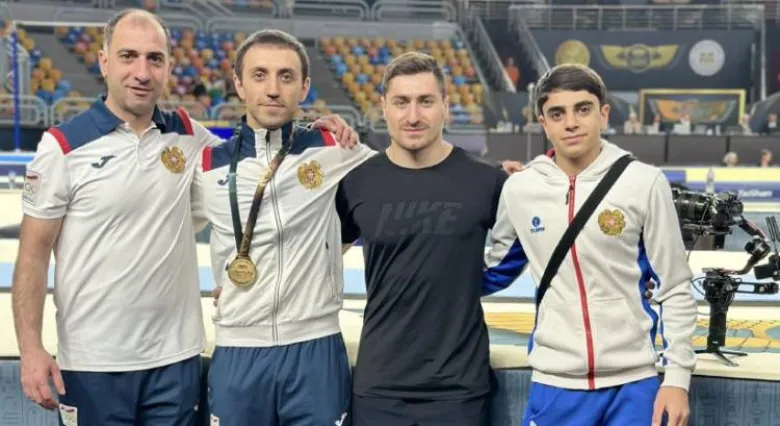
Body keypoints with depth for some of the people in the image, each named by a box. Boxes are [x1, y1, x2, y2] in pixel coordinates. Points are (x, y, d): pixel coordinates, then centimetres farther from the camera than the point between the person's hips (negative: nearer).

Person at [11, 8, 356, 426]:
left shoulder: (187, 135, 4)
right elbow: (33, 255, -4)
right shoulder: (63, 146, -6)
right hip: (93, 363, -3)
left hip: (176, 357, 3)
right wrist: (31, 348, -13)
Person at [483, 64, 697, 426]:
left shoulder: (644, 183, -5)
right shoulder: (519, 188, 1)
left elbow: (675, 290, 0)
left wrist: (677, 376, -4)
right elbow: (493, 274, 16)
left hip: (634, 384, -1)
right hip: (554, 385, 2)